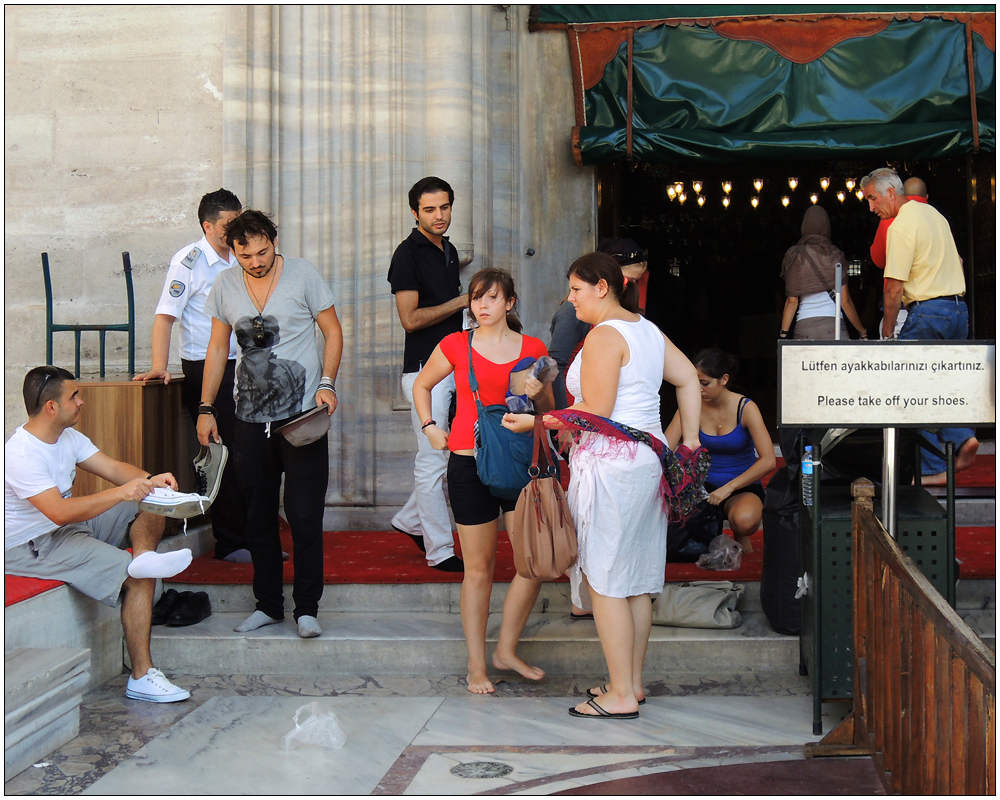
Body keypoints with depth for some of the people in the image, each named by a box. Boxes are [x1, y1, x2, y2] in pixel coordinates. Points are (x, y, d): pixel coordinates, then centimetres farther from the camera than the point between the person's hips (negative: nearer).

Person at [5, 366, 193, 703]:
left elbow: (113, 467, 2)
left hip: (71, 526, 10)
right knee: (139, 579, -22)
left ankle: (143, 559, -23)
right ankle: (141, 678, -17)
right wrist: (121, 493, -39)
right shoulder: (21, 454, -25)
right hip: (33, 548, -10)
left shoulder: (68, 436, 5)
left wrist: (149, 480, -19)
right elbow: (60, 512, -35)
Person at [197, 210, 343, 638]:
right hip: (251, 419, 4)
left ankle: (306, 608, 6)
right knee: (257, 518, 9)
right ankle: (268, 604, 21)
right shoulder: (225, 286, 6)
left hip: (302, 416, -4)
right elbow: (217, 349, 15)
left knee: (304, 517, -4)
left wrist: (327, 382, -12)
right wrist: (206, 408, 10)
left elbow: (333, 332, 2)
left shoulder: (302, 274, -3)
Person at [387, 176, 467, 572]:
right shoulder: (408, 254, -10)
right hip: (425, 367, -8)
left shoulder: (449, 250, 16)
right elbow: (411, 318, -16)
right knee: (433, 460, -4)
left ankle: (410, 520, 29)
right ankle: (440, 550, 3)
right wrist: (462, 302, -12)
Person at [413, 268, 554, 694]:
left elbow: (549, 411, 14)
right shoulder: (456, 346, 3)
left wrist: (538, 393, -8)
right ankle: (476, 664, 11)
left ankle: (506, 649, 15)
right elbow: (421, 385, 19)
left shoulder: (533, 348, 7)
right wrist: (430, 426, 6)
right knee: (478, 566, 3)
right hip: (469, 463, -2)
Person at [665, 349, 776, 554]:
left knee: (744, 521, -38)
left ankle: (741, 537, 1)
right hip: (705, 486, 3)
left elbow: (768, 461, -19)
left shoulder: (746, 408, -12)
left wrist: (728, 488, -27)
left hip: (742, 488, -3)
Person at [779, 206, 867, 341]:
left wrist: (783, 335, 6)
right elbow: (845, 301, 5)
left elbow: (791, 301, 3)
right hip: (833, 324, -1)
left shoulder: (795, 256, 8)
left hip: (803, 326, 1)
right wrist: (862, 332, 13)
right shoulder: (836, 255, 7)